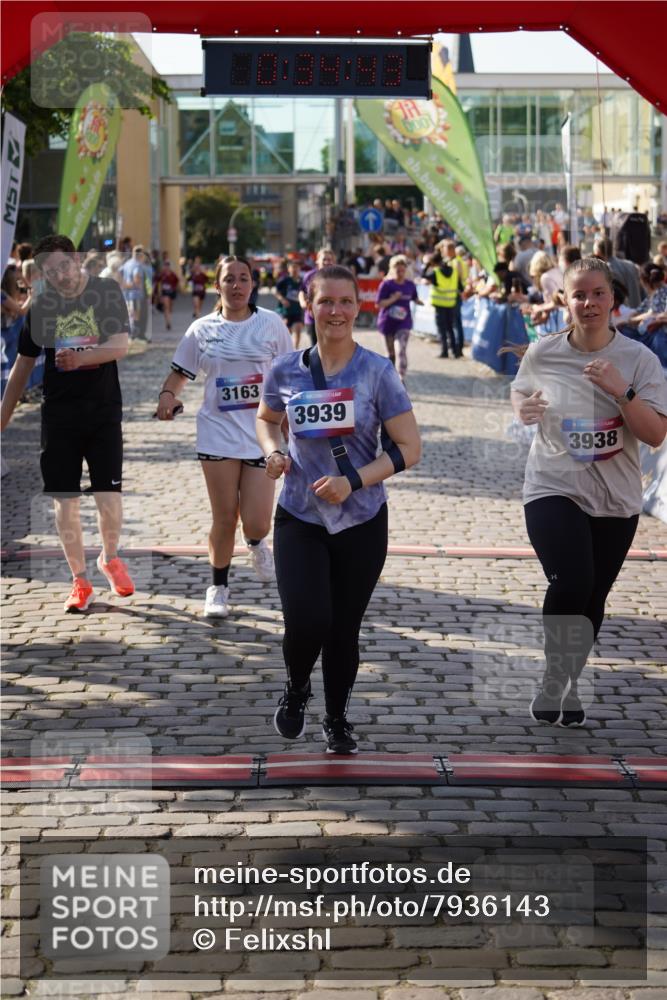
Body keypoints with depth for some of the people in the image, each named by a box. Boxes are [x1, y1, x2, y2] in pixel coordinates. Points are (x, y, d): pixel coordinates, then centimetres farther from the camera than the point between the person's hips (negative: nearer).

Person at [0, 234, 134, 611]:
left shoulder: (107, 292, -3)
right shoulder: (41, 305, 4)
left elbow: (120, 346, -12)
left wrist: (80, 357, -29)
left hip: (104, 410, -2)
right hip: (59, 411, 2)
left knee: (109, 494, -6)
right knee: (65, 499, 0)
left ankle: (110, 558, 23)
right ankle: (80, 581, 12)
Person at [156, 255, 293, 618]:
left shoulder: (270, 323, 1)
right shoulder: (202, 329, 3)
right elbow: (181, 371, 11)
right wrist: (168, 394, -9)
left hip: (261, 435, 0)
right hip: (218, 435, 0)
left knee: (256, 523, -6)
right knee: (224, 520, 3)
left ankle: (256, 544, 32)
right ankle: (218, 588, 23)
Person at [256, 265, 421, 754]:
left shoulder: (377, 372, -8)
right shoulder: (287, 370, -2)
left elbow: (409, 448, -8)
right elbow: (267, 419, 19)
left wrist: (354, 481, -20)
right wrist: (273, 451, -3)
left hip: (362, 521, 0)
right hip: (299, 517, 1)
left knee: (344, 628, 8)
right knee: (306, 623, -14)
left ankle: (337, 720, 31)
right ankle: (297, 688, 20)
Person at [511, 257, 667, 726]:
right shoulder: (543, 353, -4)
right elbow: (520, 391, 17)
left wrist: (621, 391, -25)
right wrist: (523, 408, -7)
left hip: (617, 500, 2)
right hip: (554, 489, -1)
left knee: (592, 599, 11)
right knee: (571, 584, -21)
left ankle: (570, 683, 34)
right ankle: (553, 678, 2)